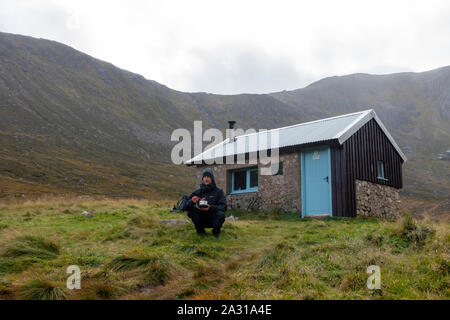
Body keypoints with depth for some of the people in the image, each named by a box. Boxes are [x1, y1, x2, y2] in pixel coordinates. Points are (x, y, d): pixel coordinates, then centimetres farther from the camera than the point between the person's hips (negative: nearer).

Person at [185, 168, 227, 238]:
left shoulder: (218, 191, -5)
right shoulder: (198, 191, 1)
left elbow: (223, 206, -14)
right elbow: (187, 206, -4)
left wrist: (211, 207, -32)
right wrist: (192, 202, -28)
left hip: (213, 220, -2)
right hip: (202, 219, 2)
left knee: (220, 214, -32)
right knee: (191, 210, -22)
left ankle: (216, 231, -1)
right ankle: (200, 230, 1)